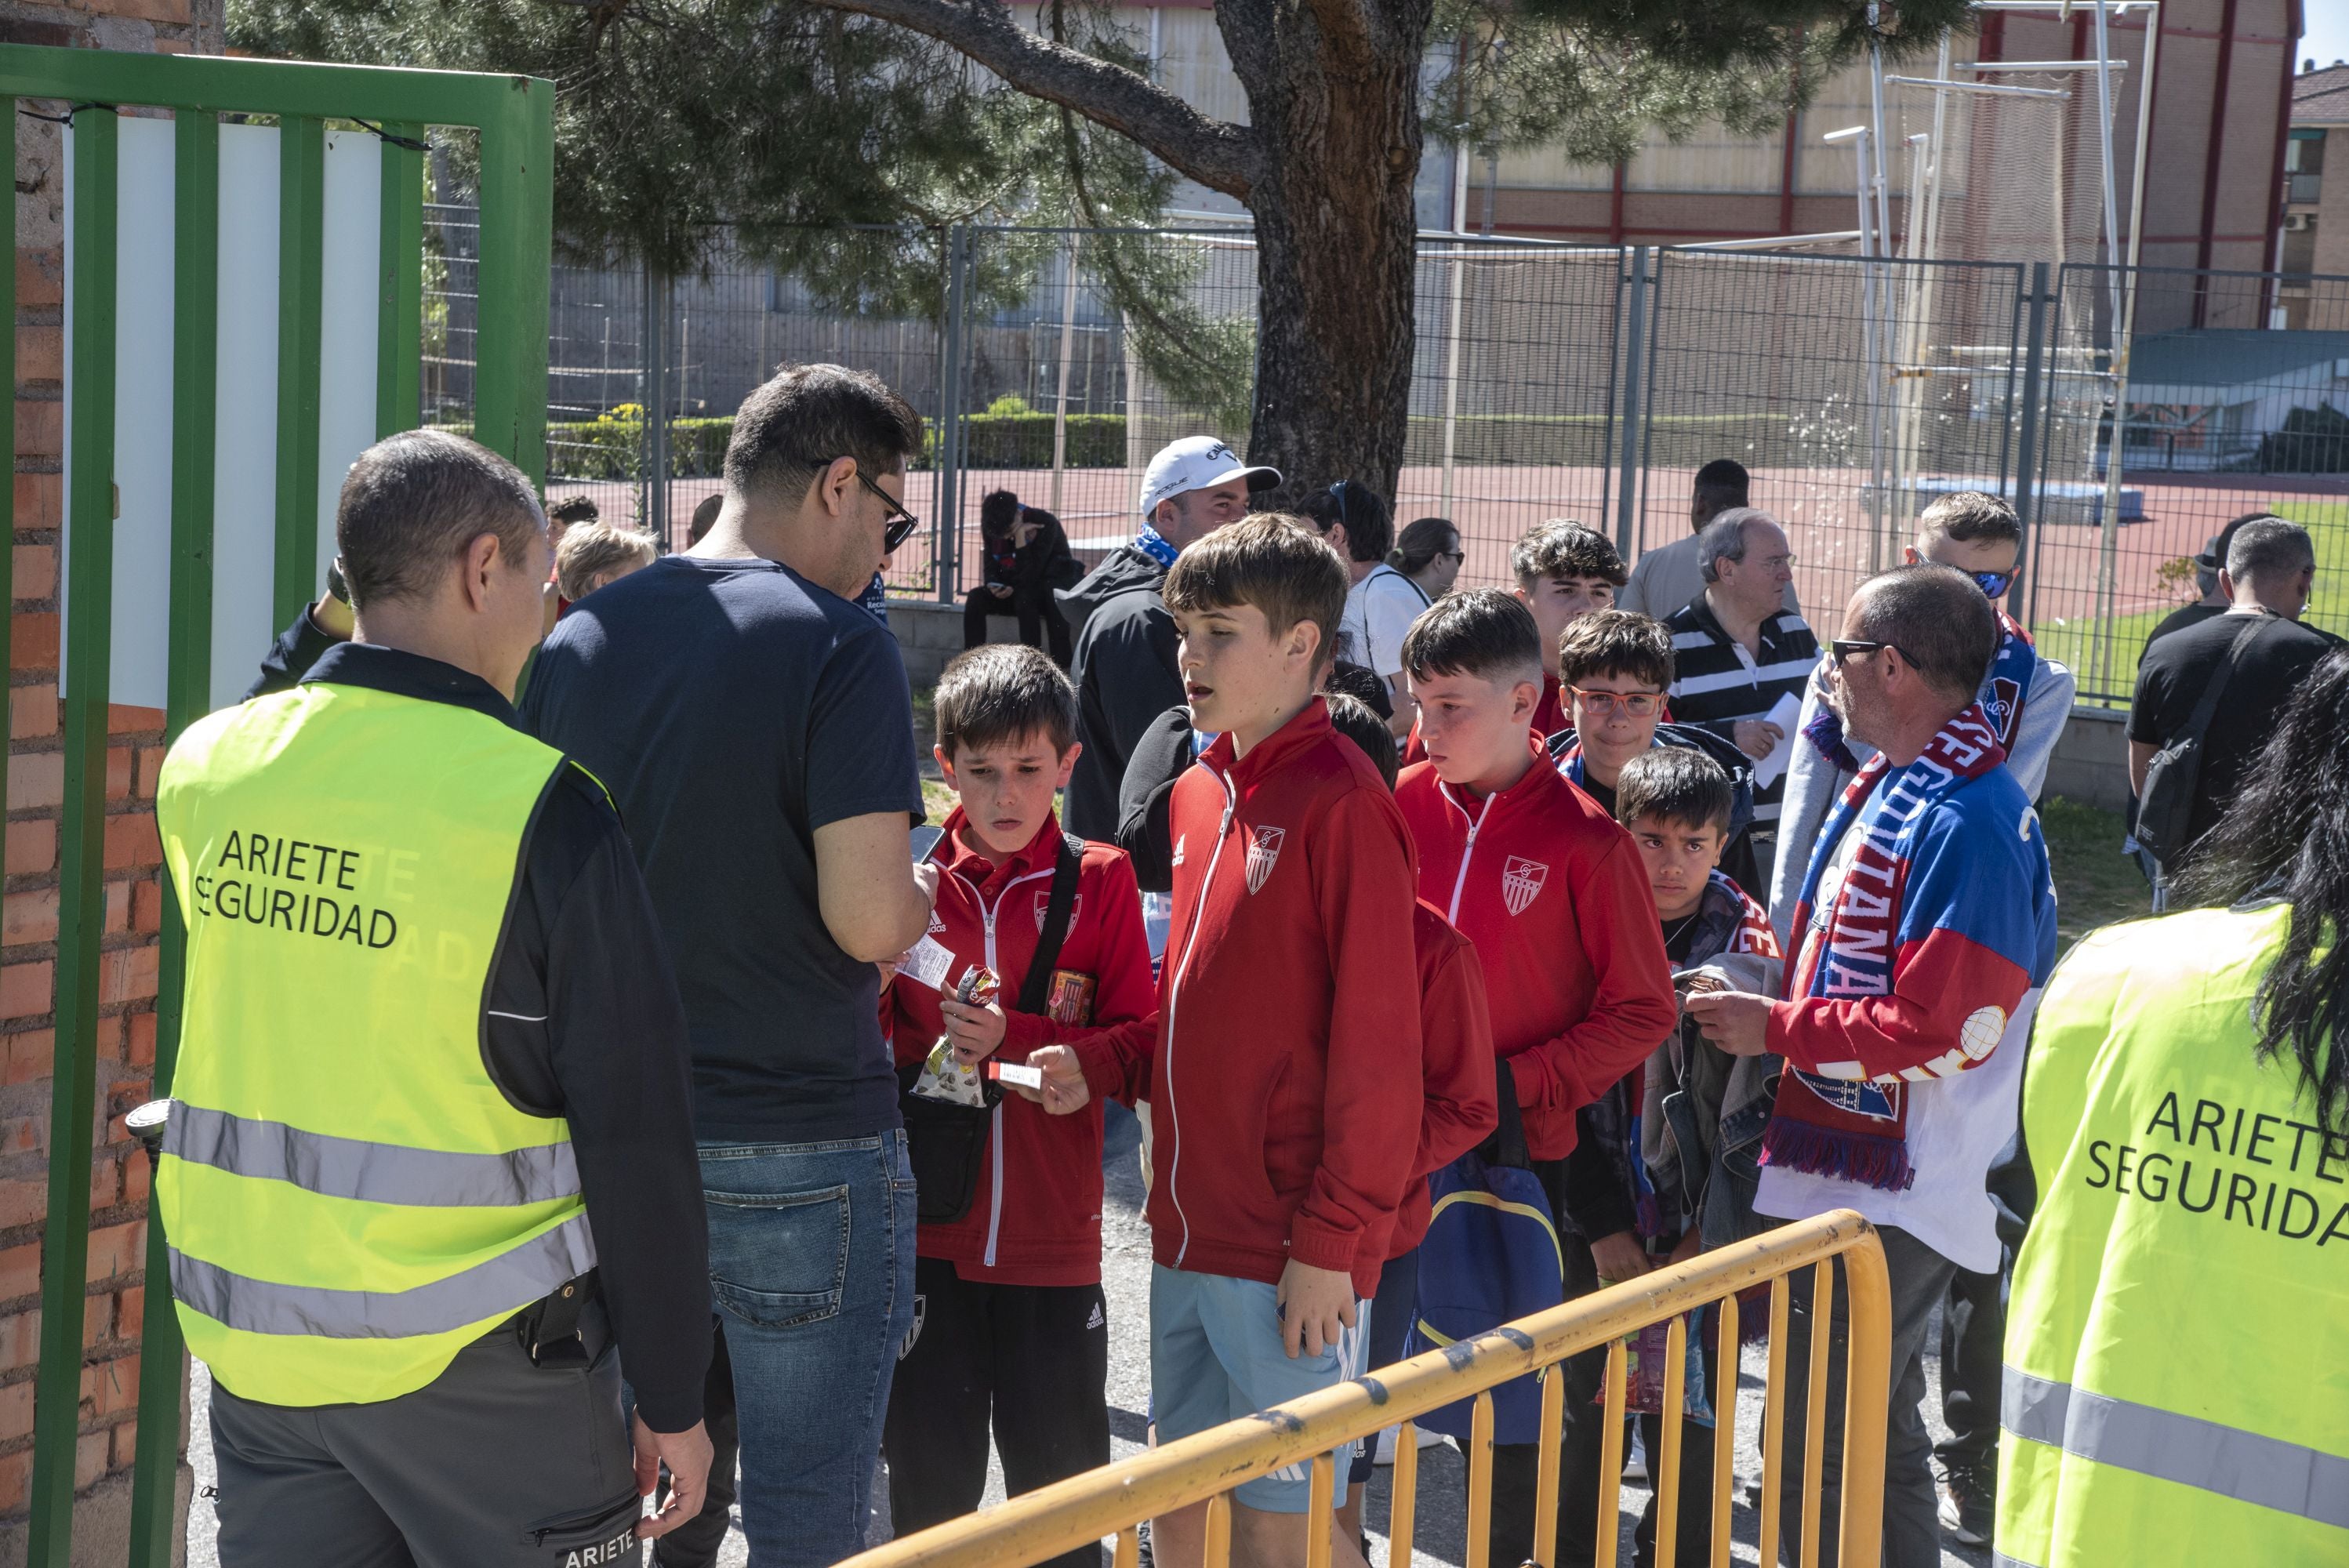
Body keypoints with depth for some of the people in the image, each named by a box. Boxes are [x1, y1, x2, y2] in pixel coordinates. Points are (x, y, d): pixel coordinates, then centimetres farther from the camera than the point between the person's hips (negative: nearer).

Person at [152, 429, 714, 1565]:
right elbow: (633, 1128, -12)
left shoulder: (205, 765, 1)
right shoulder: (537, 807, -15)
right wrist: (671, 1397, -4)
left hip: (248, 1337, 5)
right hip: (467, 1362, -5)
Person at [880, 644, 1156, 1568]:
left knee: (1060, 1491, 9)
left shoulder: (1099, 884, -1)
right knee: (930, 1488, 9)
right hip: (926, 1238, 1)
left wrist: (1014, 1041, -17)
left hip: (1052, 1243, -1)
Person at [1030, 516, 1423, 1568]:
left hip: (1291, 1256, -8)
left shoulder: (1340, 800, -12)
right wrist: (1102, 1065, 5)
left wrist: (1335, 1240, -16)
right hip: (1190, 1234, 8)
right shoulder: (1200, 793, 12)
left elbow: (1375, 1041, -15)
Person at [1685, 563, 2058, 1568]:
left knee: (1820, 1466, -5)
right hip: (1857, 1184, 10)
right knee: (1878, 1447, 20)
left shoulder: (1964, 824, -20)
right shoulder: (1889, 788, 11)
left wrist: (1777, 1029, -16)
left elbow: (1935, 1031, -24)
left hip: (1887, 1205, -10)